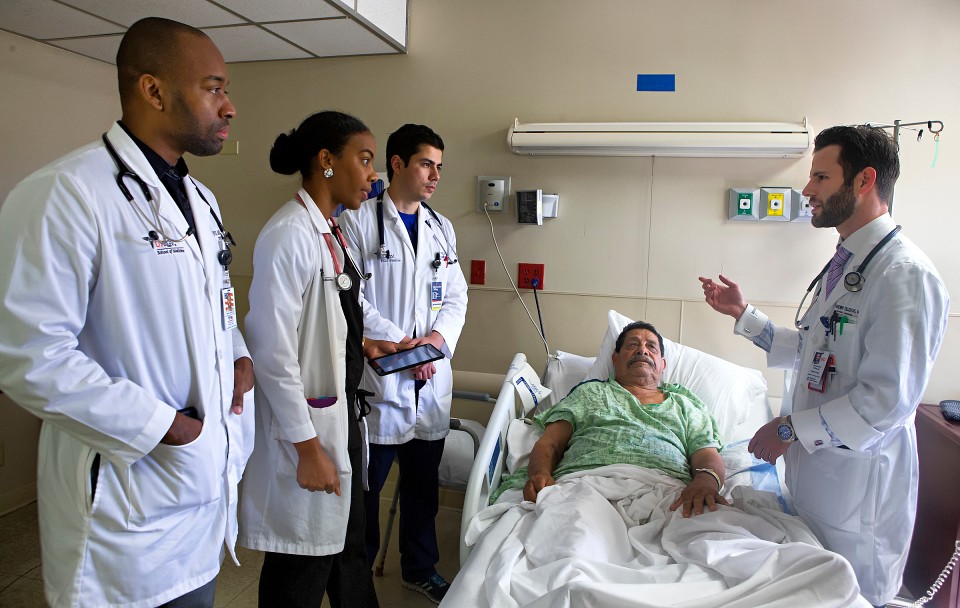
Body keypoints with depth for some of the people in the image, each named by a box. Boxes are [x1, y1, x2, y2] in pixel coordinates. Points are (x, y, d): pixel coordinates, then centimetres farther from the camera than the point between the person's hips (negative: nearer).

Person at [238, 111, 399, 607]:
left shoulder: (331, 231, 8)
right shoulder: (289, 234, -20)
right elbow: (273, 351, -22)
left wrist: (361, 345, 5)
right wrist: (307, 448, -19)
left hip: (343, 411, 9)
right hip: (307, 421, -8)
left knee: (348, 545, 24)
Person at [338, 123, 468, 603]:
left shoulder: (441, 228, 13)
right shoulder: (358, 221, -6)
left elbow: (456, 296, 12)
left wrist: (439, 336, -7)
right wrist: (399, 344, -15)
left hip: (432, 379, 6)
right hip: (378, 379, -5)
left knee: (424, 482, 17)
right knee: (365, 485, 8)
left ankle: (420, 568, 37)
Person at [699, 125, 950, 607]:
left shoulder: (905, 274, -21)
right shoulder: (842, 264, 10)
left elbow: (888, 399, -25)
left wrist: (791, 428, -18)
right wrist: (743, 314, 11)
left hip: (859, 477, -8)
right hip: (815, 468, 9)